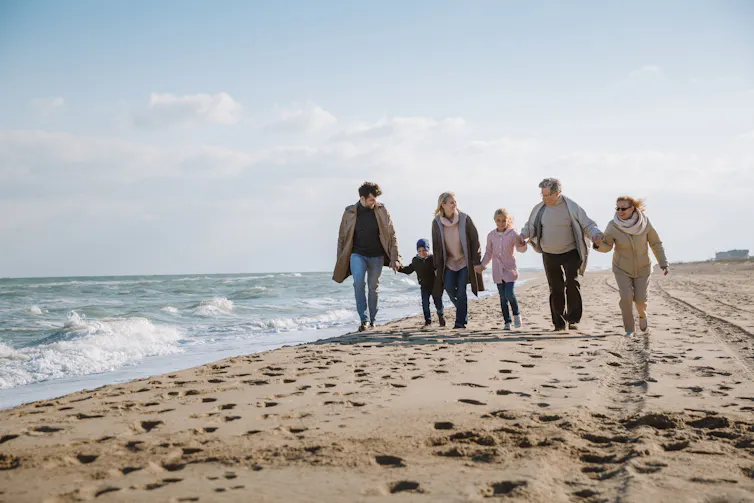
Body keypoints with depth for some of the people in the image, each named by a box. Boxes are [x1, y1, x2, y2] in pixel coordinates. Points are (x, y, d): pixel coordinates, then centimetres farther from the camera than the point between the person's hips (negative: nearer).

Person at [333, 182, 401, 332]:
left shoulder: (381, 210, -2)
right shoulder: (350, 212, -3)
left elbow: (391, 235, 1)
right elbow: (342, 238, 5)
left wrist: (394, 258, -4)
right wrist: (340, 262, 4)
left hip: (376, 256, 1)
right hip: (357, 254, -1)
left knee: (373, 287, 7)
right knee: (359, 282, -22)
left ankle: (372, 320, 23)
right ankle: (363, 319, -18)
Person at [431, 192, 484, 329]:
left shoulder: (464, 219, -13)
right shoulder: (436, 222, -6)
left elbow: (475, 240, -7)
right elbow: (436, 244, 3)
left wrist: (476, 261, -9)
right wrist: (437, 265, 3)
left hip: (465, 261, -2)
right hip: (449, 261, 2)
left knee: (461, 290, -8)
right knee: (449, 288, -10)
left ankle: (461, 321, 1)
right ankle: (463, 312, 17)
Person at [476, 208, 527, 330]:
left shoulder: (512, 234, -7)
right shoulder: (491, 235, 4)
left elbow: (521, 249, -14)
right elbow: (488, 252, 14)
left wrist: (521, 245, -37)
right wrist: (482, 265, 7)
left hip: (509, 268, -3)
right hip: (497, 270, 3)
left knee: (509, 294, -15)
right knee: (503, 297, 4)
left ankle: (516, 314, 11)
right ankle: (507, 321, 10)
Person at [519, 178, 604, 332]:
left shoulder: (572, 208, -10)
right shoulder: (539, 209, -1)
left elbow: (588, 225, -6)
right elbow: (530, 226, 12)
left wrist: (596, 235, -27)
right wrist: (522, 235, -9)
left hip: (570, 253, -3)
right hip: (549, 255, 3)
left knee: (572, 284, -16)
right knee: (555, 289, 6)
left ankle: (573, 319, -4)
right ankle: (559, 322, 15)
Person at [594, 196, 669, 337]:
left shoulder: (645, 222, -20)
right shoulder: (613, 226, -22)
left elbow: (656, 243, -9)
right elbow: (606, 246, -20)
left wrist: (663, 263, -11)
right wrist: (598, 245, -42)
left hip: (642, 268, 1)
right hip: (622, 268, 0)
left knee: (640, 299, -2)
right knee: (626, 297, -14)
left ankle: (642, 315, 35)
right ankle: (630, 328, 8)